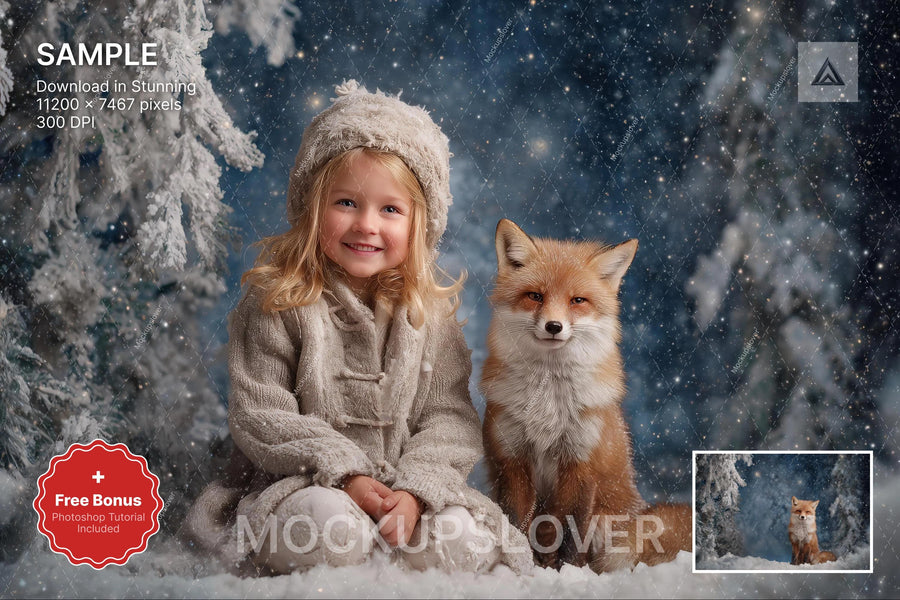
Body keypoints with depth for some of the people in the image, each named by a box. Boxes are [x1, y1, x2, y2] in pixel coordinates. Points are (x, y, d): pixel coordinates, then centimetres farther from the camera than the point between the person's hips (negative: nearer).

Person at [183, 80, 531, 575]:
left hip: (407, 489, 3)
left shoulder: (430, 311, 5)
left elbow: (449, 417, 1)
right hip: (299, 488, -3)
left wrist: (414, 490, -18)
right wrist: (345, 474, -19)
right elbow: (258, 414, -8)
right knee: (329, 523, -36)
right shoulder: (276, 302, -4)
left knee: (460, 543, -23)